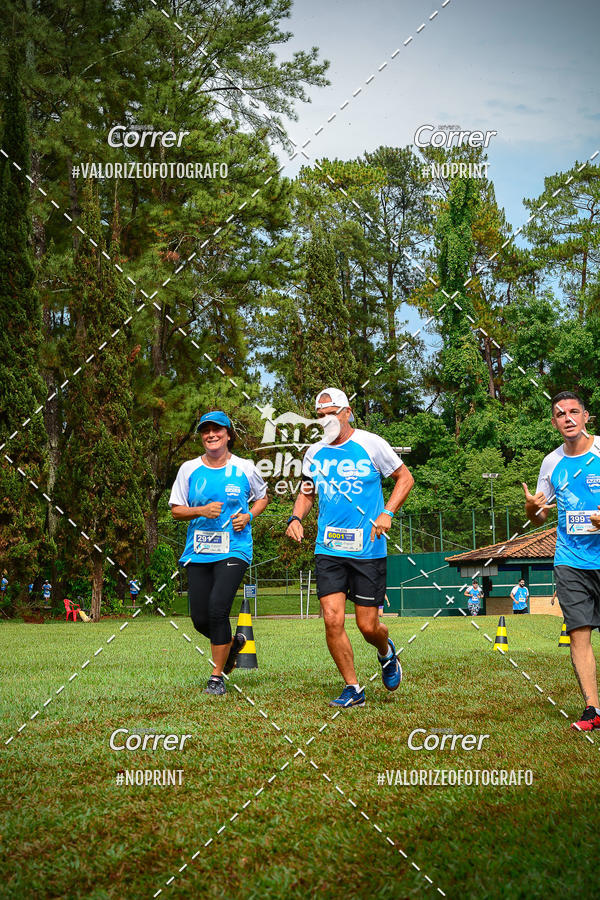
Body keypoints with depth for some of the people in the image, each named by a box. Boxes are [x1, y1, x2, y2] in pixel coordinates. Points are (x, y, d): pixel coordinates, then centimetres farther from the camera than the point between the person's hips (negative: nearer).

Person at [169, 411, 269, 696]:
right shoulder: (189, 469, 5)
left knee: (218, 610, -17)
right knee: (200, 619, 1)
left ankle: (217, 677, -3)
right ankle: (232, 643, 34)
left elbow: (262, 497, 19)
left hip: (234, 550, -3)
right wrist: (202, 510, -11)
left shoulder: (244, 468, 3)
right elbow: (176, 510, 7)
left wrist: (249, 516, 0)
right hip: (198, 552, 3)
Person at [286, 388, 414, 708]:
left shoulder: (370, 444, -4)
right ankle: (352, 688, 8)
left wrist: (387, 513, -9)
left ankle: (386, 652, 36)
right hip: (328, 549, 3)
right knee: (333, 619, -8)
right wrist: (296, 517, 1)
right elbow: (306, 493, 22)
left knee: (367, 625, 0)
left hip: (368, 549, -3)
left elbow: (405, 478, 5)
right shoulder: (314, 453, 8)